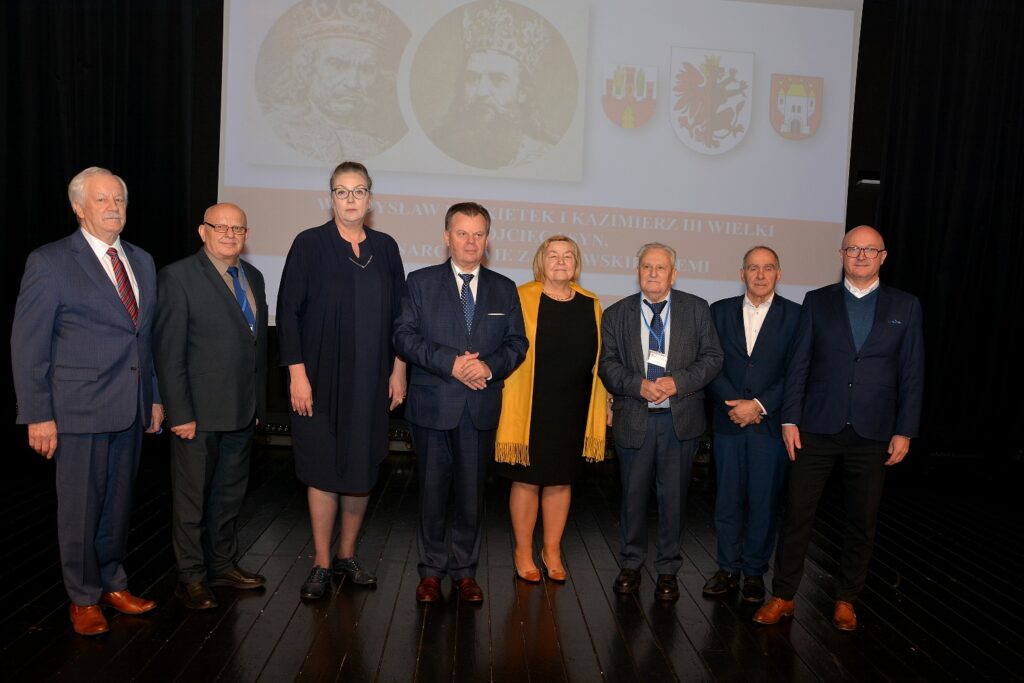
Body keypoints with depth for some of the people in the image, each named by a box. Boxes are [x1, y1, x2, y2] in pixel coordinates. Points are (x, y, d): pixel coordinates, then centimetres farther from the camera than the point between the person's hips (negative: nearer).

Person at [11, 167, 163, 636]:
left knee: (118, 503, 16)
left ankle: (113, 584, 32)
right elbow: (27, 344, -8)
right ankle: (84, 599, 24)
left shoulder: (142, 262, 11)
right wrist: (38, 416, -12)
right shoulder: (50, 262, -7)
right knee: (81, 507, 7)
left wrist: (155, 398, 13)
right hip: (79, 409, -5)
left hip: (132, 409, 5)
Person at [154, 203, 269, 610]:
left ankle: (223, 565, 32)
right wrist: (180, 413, -15)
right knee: (192, 498, 7)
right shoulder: (179, 276, -8)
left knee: (230, 494, 17)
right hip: (199, 412, -6)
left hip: (242, 412, 6)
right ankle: (191, 577, 21)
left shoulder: (253, 278, 11)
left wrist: (259, 402, 10)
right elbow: (168, 350, -12)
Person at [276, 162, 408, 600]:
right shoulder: (310, 244, -3)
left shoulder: (385, 247, 7)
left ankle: (348, 555, 25)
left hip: (371, 380, 3)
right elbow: (288, 311, -5)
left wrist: (398, 369, 5)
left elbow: (398, 313, 10)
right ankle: (321, 564, 17)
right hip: (322, 378, -3)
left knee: (363, 469, 8)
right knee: (324, 469, 3)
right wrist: (297, 373, -10)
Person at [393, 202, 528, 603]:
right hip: (433, 406, -1)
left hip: (482, 408, 2)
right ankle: (431, 571, 23)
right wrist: (451, 363, -17)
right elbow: (405, 336, -6)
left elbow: (517, 343, 7)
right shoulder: (421, 282, 3)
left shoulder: (504, 289, 10)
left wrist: (490, 365, -14)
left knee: (472, 494, 9)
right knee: (432, 492, 8)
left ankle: (464, 570, 24)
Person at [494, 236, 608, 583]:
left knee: (561, 480, 13)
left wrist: (603, 403, 9)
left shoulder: (591, 304, 8)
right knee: (527, 479, 6)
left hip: (572, 410, 4)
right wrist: (511, 401, -10)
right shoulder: (522, 298, -5)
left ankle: (552, 550, 29)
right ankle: (524, 551, 23)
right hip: (530, 408, -3)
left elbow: (599, 358, 12)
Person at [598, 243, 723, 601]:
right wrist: (638, 385, -17)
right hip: (634, 419, 1)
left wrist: (678, 382, -15)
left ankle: (668, 569, 24)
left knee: (673, 496, 8)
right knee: (633, 495, 12)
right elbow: (608, 364, 0)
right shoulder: (617, 314, 5)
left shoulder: (696, 309, 4)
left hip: (680, 419, 0)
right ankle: (631, 564, 29)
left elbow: (712, 357, 0)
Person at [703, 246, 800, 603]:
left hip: (771, 424, -2)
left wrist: (759, 405, -14)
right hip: (728, 422, 2)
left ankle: (754, 572, 21)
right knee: (727, 501, 8)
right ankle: (728, 569, 22)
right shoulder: (720, 311, 7)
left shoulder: (796, 315, 0)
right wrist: (734, 403, -10)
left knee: (764, 503, 6)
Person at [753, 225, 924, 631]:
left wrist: (904, 431, -1)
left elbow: (912, 374, 4)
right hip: (817, 429, 0)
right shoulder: (817, 301, 4)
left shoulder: (905, 306, 5)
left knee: (862, 521, 10)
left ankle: (846, 599, 27)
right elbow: (798, 365, 2)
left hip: (872, 434, 1)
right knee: (797, 514, 2)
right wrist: (790, 419, -3)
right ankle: (783, 596, 15)